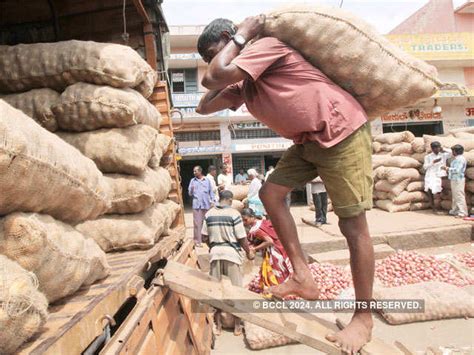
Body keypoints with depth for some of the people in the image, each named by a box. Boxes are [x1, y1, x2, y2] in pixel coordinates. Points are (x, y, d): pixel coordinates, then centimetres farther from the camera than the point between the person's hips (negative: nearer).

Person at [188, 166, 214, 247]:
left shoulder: (207, 180, 8)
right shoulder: (192, 180, 7)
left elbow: (211, 191, 9)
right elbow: (190, 193, 6)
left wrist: (212, 200, 0)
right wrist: (191, 190, -15)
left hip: (206, 204, 1)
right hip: (197, 204, -1)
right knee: (197, 223, -3)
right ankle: (197, 240, 2)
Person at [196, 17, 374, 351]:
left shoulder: (266, 45, -10)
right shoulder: (243, 83, 15)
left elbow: (216, 78, -22)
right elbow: (205, 107, 14)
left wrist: (240, 36, -8)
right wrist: (214, 81, 9)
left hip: (342, 130, -9)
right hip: (309, 139, 9)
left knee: (353, 226, -5)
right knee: (271, 193, 5)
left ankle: (364, 317, 10)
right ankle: (303, 277, 10)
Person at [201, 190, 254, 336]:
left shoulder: (209, 214, 1)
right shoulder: (234, 213, -12)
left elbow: (206, 236, 6)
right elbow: (242, 238, -10)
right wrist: (249, 252, 5)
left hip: (215, 252, 4)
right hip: (231, 252, -3)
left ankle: (218, 325, 22)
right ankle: (237, 326, 19)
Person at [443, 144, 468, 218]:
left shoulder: (460, 159, -15)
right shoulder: (456, 159, 16)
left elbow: (457, 170, -22)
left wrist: (448, 169, -13)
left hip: (458, 180, -10)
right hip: (454, 179, 10)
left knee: (459, 196, -7)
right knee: (455, 196, 15)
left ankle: (462, 213, -4)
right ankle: (455, 211, 24)